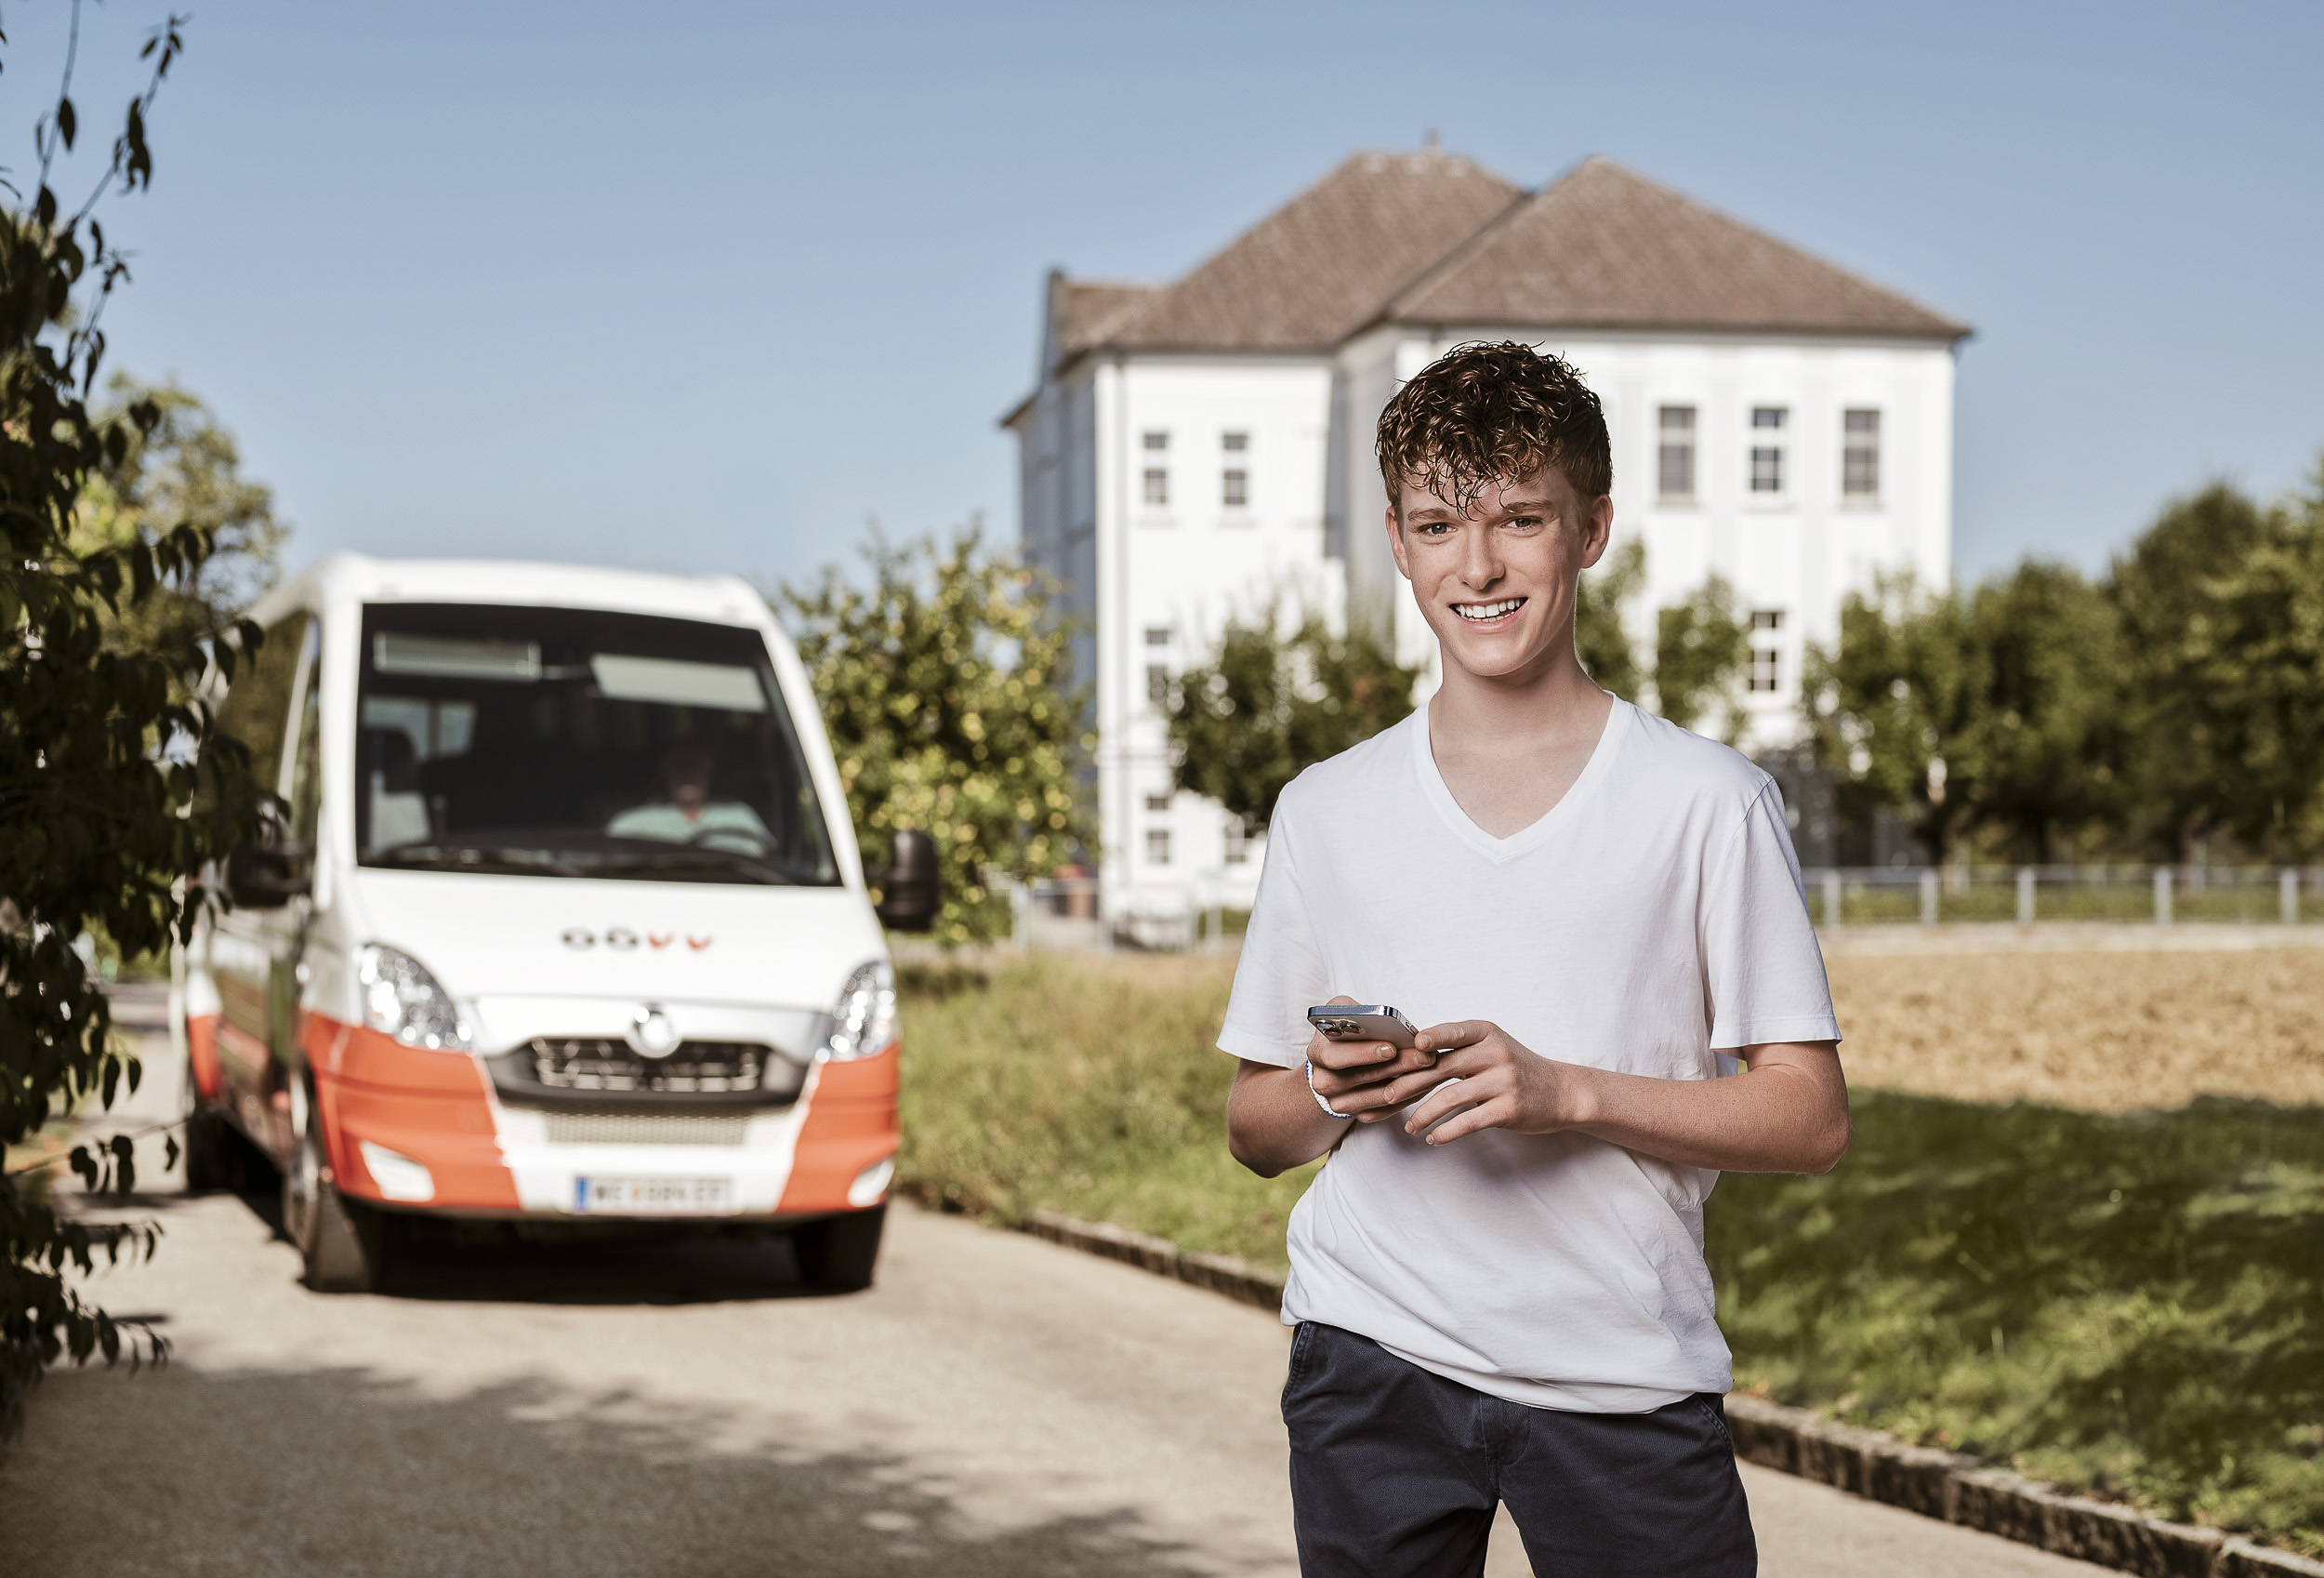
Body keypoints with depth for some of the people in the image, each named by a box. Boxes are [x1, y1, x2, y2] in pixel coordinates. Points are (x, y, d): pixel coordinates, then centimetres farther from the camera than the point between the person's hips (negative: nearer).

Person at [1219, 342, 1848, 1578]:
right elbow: (1254, 1126, 13)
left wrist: (1565, 1092, -16)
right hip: (1374, 1359, 2)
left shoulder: (1708, 803, 0)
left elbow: (1809, 1118, -3)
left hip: (1624, 1371, -2)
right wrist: (1335, 1093, -10)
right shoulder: (1323, 813, 8)